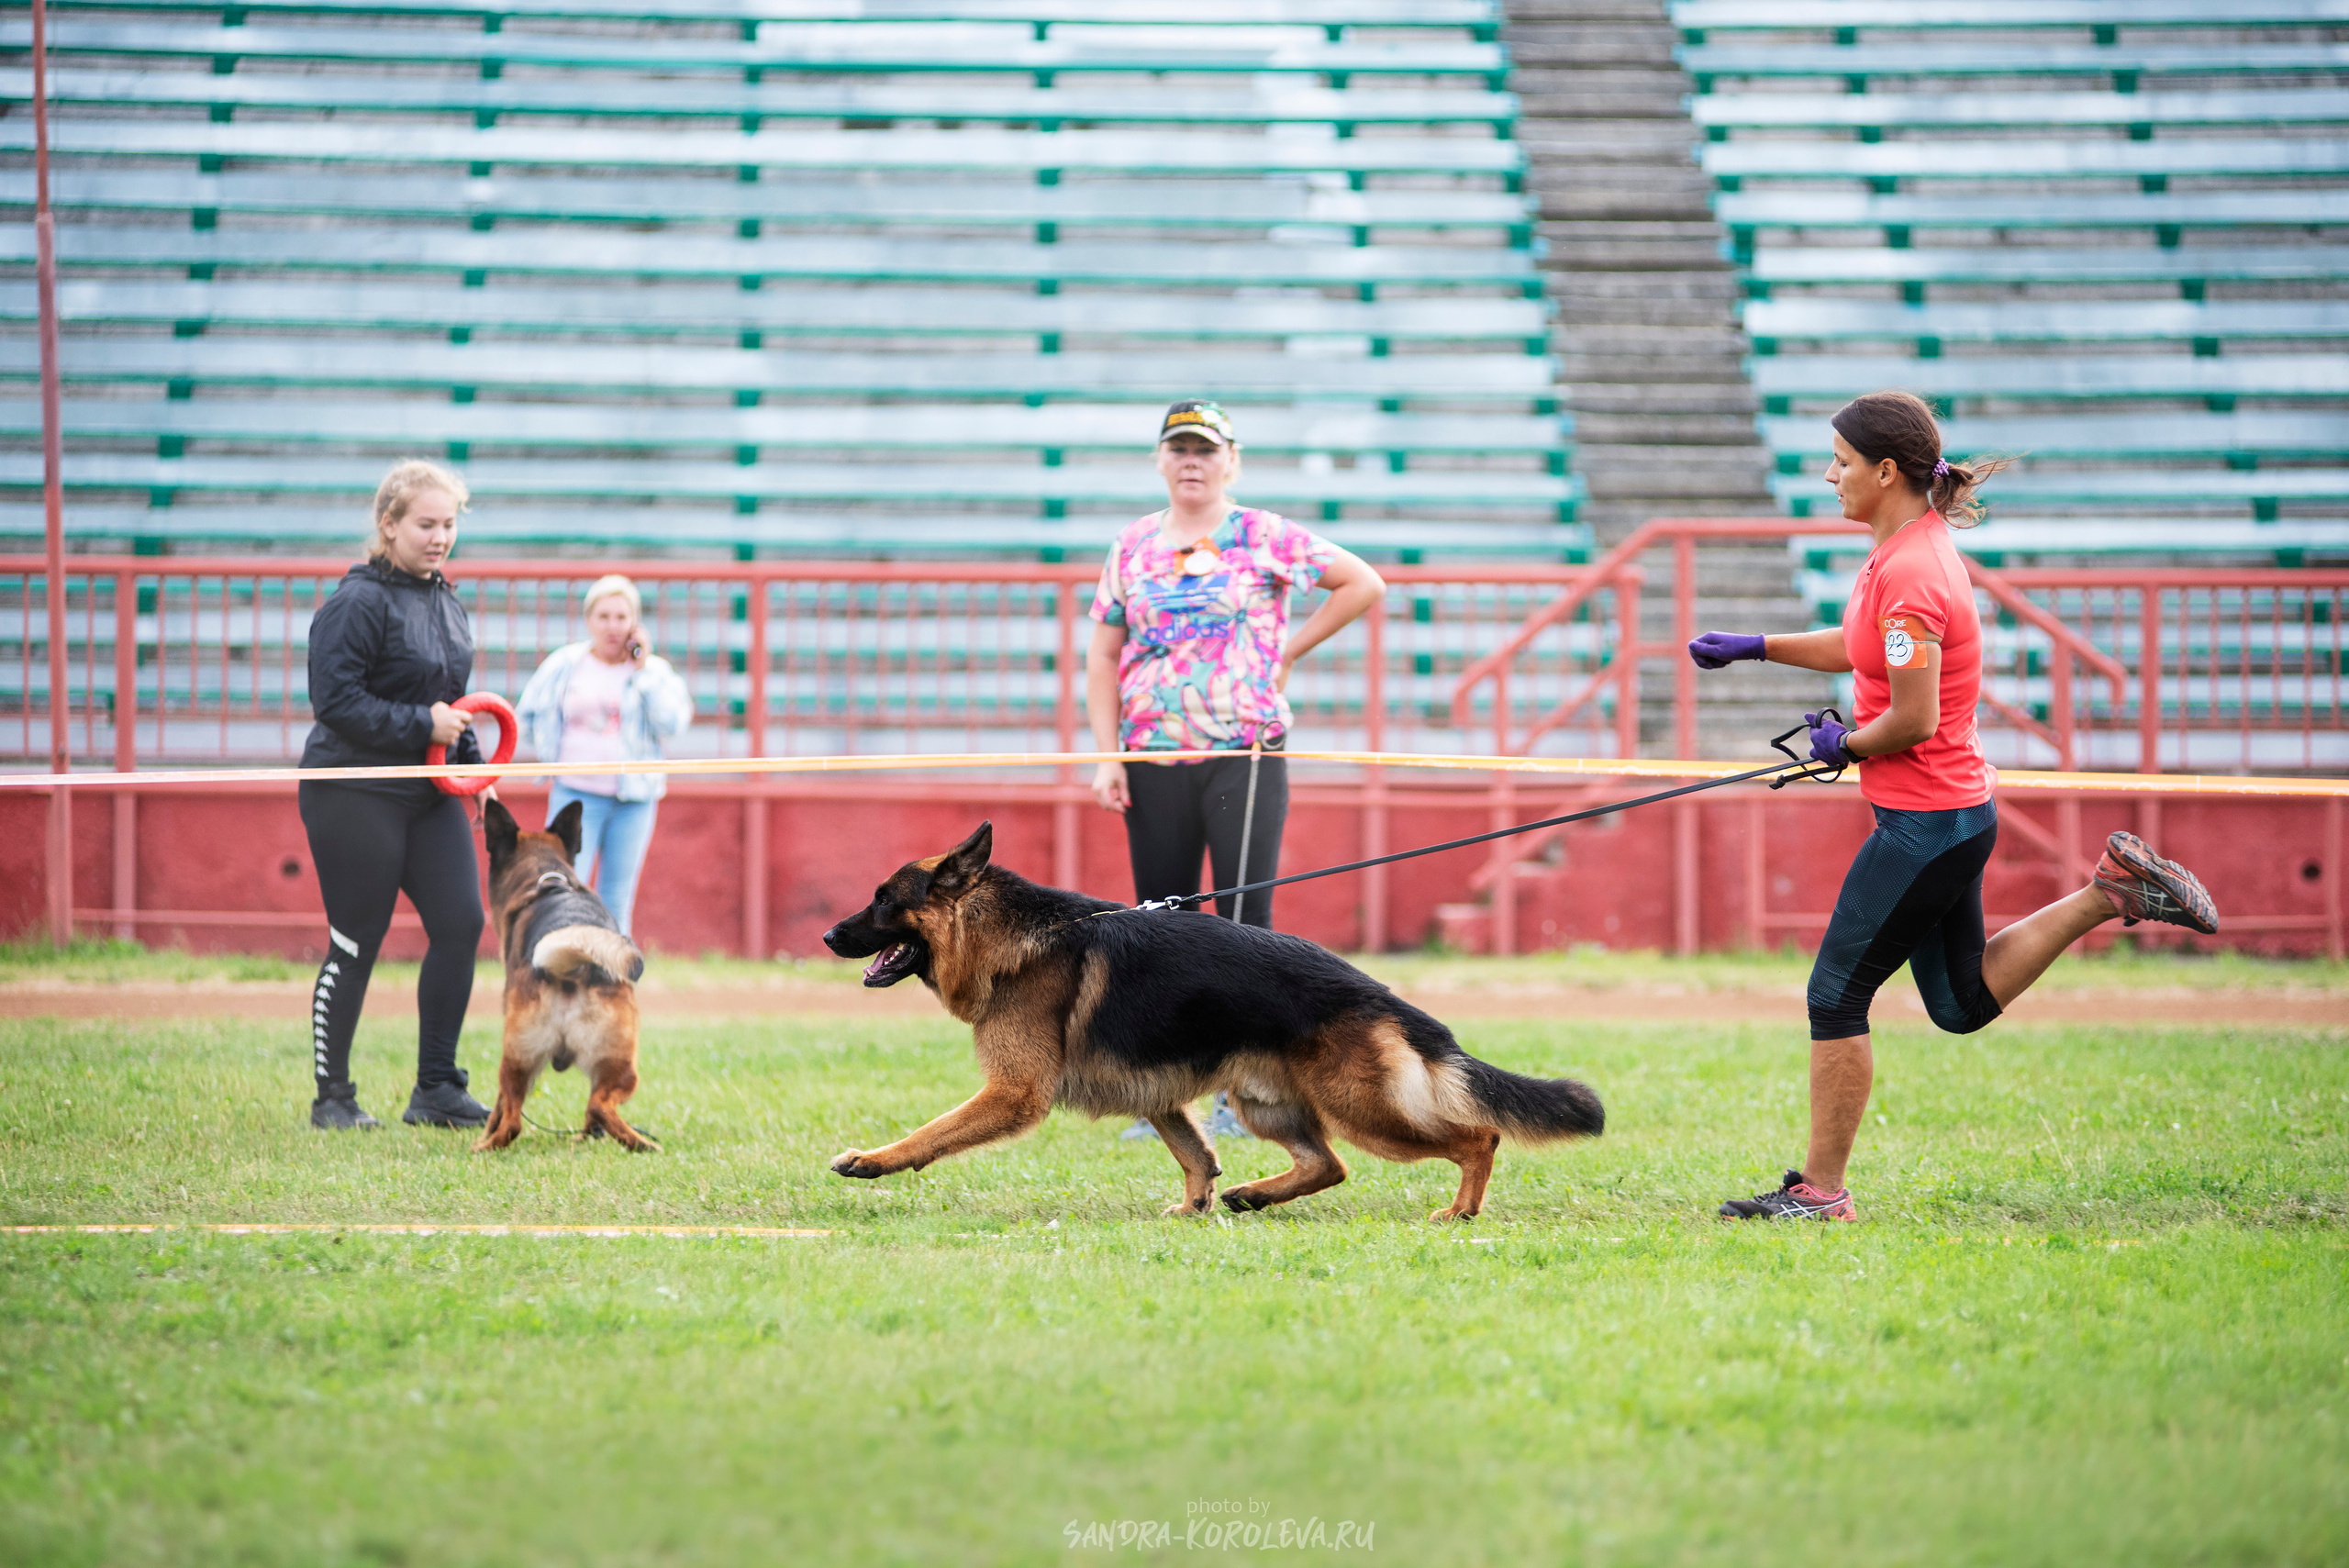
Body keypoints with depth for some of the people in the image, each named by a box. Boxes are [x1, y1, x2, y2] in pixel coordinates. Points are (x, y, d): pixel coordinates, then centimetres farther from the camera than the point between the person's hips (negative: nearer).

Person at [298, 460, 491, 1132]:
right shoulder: (357, 603, -13)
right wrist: (421, 725, -19)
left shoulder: (446, 603, 14)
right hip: (355, 793, -8)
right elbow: (336, 700, -19)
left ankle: (436, 1089, 6)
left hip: (429, 796, 8)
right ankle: (332, 1096, 9)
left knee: (461, 923, -2)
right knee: (355, 944, -2)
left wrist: (470, 759, 11)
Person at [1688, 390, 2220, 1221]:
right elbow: (1862, 647, 26)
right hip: (1954, 810, 10)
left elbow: (1911, 722, -25)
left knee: (1836, 996, -1)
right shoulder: (1912, 549, 8)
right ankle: (2110, 891, 15)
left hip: (1925, 823, -10)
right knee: (1962, 1003, 20)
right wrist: (1755, 647, 20)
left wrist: (1843, 743, -7)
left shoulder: (1910, 574, -23)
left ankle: (1819, 1189, 8)